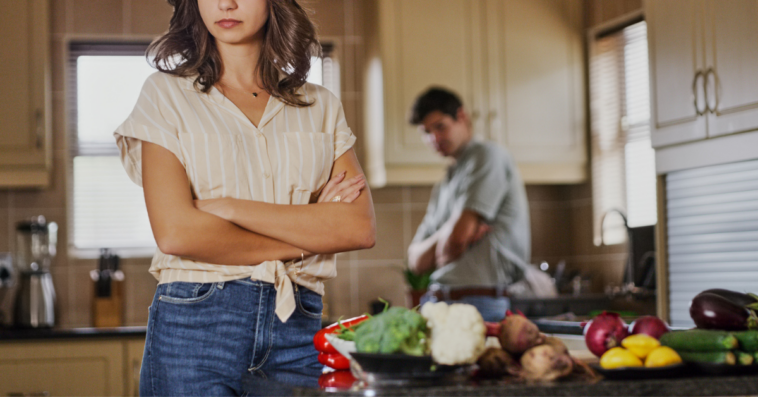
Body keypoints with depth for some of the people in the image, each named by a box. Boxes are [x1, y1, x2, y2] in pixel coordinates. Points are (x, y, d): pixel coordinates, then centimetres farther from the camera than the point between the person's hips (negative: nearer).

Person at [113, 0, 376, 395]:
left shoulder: (320, 106, 12)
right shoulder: (167, 93, 4)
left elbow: (360, 227, -3)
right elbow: (175, 232, -9)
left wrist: (231, 208, -9)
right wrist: (304, 236, -4)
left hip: (298, 324, 2)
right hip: (194, 323, -2)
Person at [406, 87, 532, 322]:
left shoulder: (487, 156, 0)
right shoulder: (443, 187, 24)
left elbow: (457, 235, -11)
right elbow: (416, 261, 15)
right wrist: (446, 236, -4)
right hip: (438, 303, 7)